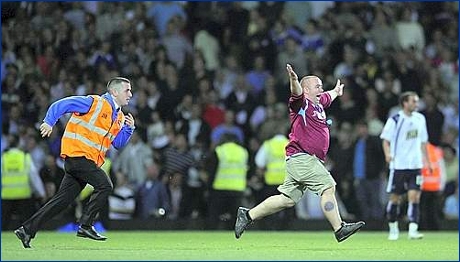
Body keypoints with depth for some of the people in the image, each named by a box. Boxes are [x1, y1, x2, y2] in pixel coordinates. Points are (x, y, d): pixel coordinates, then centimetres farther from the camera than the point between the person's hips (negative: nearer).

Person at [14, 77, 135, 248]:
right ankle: (86, 226, -14)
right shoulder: (95, 103, -7)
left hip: (89, 161, 8)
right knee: (104, 185, -19)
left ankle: (27, 230, 6)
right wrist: (49, 122, -19)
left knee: (63, 200, 4)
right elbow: (60, 105, -9)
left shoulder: (119, 117, 19)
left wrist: (129, 129, 3)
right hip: (77, 154, -8)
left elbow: (118, 143, 19)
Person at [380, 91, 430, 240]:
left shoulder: (420, 119, 9)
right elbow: (386, 140, -6)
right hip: (398, 165, -3)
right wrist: (387, 154, -24)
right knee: (395, 197, 4)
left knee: (414, 196, -9)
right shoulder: (394, 120, -6)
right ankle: (393, 229, 20)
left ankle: (413, 230, -13)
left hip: (415, 165, 3)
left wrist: (426, 160, 18)